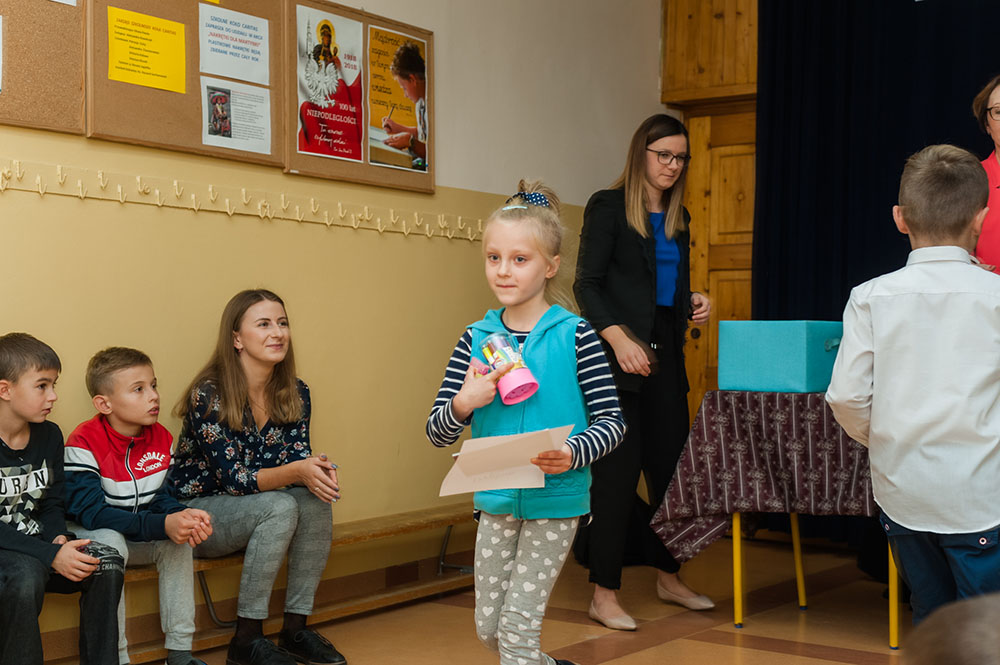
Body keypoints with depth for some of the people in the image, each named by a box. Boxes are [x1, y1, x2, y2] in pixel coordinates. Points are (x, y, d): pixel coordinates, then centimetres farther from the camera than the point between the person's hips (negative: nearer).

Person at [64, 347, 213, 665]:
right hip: (89, 535, -5)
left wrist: (183, 515, -26)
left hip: (139, 536, 6)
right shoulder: (85, 442, -22)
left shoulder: (161, 438, -3)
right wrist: (161, 525, -37)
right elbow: (90, 511, -29)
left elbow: (161, 496, 1)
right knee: (110, 542, -35)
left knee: (178, 539, -19)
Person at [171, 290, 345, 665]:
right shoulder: (209, 396, -20)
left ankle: (295, 629, -15)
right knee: (279, 506, -31)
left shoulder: (296, 395, 0)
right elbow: (232, 477, -24)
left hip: (254, 514, 6)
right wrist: (295, 471, -37)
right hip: (196, 513, -6)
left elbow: (298, 460, -1)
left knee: (315, 500, -22)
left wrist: (317, 472, -26)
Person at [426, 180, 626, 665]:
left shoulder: (574, 336, -9)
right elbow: (437, 433, 2)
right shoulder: (476, 339, 1)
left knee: (518, 623, -5)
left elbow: (612, 419, -8)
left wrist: (573, 454, -27)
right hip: (496, 500, 5)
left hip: (556, 501, -4)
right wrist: (463, 405, -18)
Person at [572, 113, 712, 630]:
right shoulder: (608, 206, -3)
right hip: (619, 354, -7)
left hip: (665, 353, 7)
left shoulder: (678, 218, 17)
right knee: (619, 468, -6)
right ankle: (604, 596, 1)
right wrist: (619, 339, -22)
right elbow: (587, 284, -10)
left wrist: (694, 304, 3)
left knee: (670, 463, 10)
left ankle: (668, 578, 26)